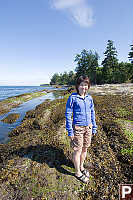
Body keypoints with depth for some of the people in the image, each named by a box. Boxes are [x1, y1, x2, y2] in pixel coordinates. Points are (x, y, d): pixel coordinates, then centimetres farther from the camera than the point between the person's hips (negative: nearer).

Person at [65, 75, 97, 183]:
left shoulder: (89, 98, 2)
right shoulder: (73, 98, -13)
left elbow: (92, 113, 10)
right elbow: (68, 115, -11)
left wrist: (94, 128, 11)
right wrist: (70, 132, -11)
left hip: (88, 127, 5)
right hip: (78, 128, -5)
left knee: (85, 149, 20)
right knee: (78, 151, 10)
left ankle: (81, 167, 46)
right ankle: (78, 172, 35)